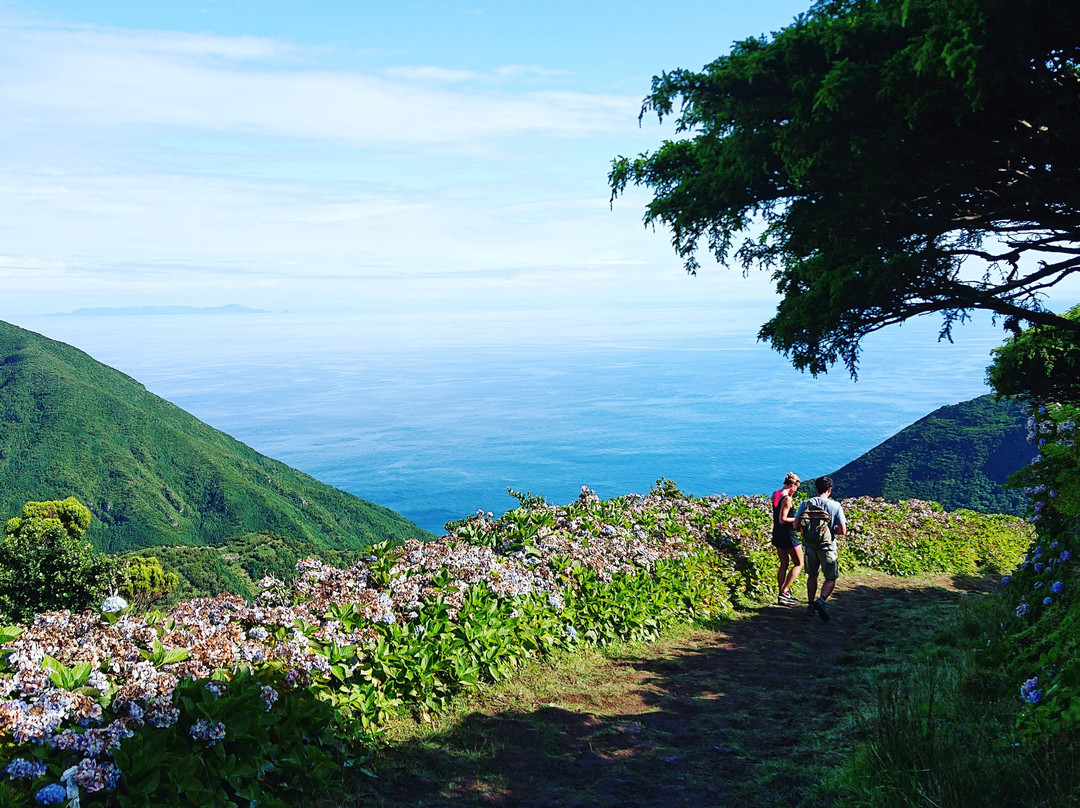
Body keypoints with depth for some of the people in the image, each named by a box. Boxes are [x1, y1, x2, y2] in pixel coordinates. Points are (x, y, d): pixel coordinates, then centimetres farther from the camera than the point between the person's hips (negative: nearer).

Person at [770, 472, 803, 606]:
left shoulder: (775, 495, 6)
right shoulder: (787, 498, -20)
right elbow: (782, 519, -22)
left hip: (777, 535, 8)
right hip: (788, 535, -8)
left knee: (784, 564, 19)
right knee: (798, 564, 4)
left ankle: (782, 594, 21)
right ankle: (784, 593, -3)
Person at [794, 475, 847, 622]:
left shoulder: (805, 504, -2)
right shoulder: (835, 506, -9)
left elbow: (796, 526, -2)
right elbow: (842, 531, -10)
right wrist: (832, 530, 10)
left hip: (809, 545, 3)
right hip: (827, 546, -3)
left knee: (812, 575, 20)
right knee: (831, 578, 7)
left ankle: (811, 605, 23)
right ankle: (821, 600, -16)